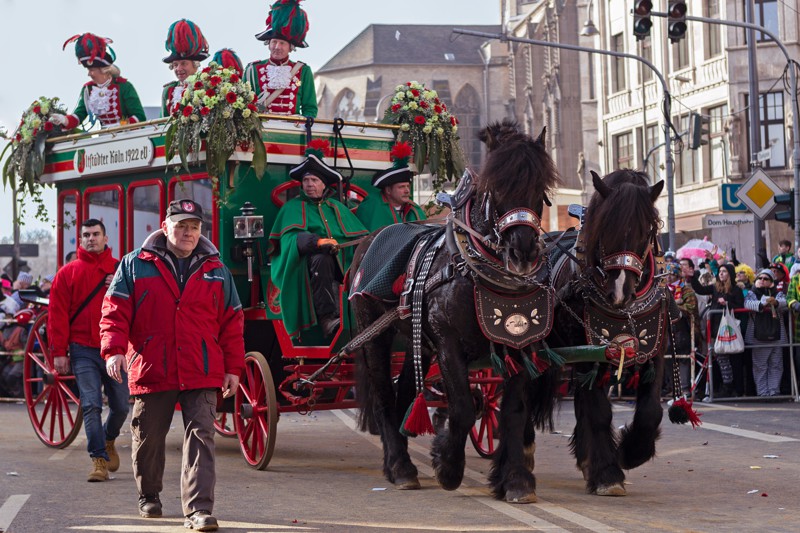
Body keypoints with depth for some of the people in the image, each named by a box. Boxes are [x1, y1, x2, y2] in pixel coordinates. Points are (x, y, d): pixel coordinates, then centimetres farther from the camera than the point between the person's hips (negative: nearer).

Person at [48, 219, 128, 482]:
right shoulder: (68, 273, 5)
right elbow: (57, 314, 1)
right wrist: (59, 351, -5)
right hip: (83, 351, -2)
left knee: (120, 406, 9)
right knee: (91, 406, -9)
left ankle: (108, 440, 38)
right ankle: (99, 459, -4)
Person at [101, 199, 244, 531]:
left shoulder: (216, 271, 11)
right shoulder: (135, 266, 5)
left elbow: (232, 323, 12)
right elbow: (115, 311, 0)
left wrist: (233, 367, 7)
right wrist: (114, 350, -14)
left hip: (202, 374, 0)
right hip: (151, 370, 0)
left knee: (200, 437, -9)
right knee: (148, 438, 12)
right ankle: (148, 496, 35)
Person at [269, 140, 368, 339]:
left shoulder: (337, 208, 26)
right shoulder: (293, 207, 15)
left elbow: (359, 236, 16)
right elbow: (291, 238, -5)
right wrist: (318, 242, -24)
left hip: (341, 262, 4)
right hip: (308, 260, -4)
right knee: (321, 259, -39)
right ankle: (326, 318, -49)